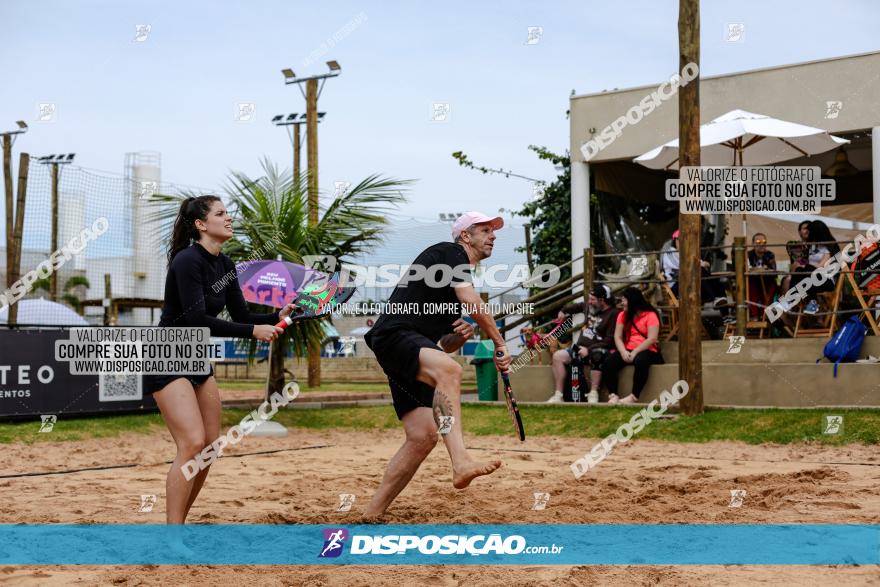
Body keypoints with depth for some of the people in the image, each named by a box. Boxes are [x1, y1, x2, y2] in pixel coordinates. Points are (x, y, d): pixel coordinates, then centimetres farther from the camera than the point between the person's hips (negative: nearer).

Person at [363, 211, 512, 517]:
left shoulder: (459, 269, 29)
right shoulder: (450, 252, 2)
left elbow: (444, 346, 30)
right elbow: (473, 303, -14)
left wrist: (461, 336, 8)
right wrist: (499, 343, -4)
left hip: (412, 355, 10)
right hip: (395, 335, -10)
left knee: (423, 437, -3)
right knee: (448, 368, -38)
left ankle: (371, 515, 3)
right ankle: (461, 462, -56)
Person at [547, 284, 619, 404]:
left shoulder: (613, 314, -11)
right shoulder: (591, 307, 12)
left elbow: (610, 341, -19)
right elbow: (577, 306, 37)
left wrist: (589, 349, -22)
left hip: (599, 350, -7)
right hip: (582, 348, 7)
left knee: (596, 356, -41)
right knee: (558, 356, -13)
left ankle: (593, 394, -35)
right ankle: (558, 395, -15)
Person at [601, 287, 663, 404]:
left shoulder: (650, 315, -2)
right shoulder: (623, 315, 15)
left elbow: (652, 339, -12)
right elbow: (617, 337, 5)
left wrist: (635, 352, -20)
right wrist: (623, 352, -15)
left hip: (646, 351, -5)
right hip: (627, 351, 5)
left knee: (640, 361, -40)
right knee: (609, 361, -25)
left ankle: (634, 396, -39)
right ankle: (613, 395, -30)